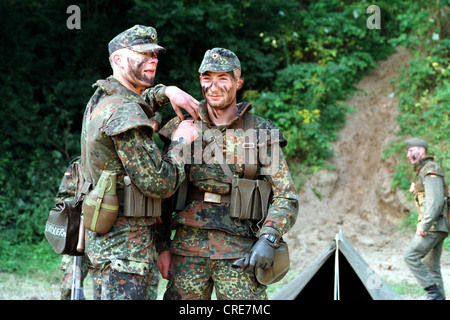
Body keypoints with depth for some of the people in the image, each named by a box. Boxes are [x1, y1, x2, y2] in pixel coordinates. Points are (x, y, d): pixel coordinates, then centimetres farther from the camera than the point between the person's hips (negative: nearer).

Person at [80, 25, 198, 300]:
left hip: (104, 235, 10)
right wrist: (181, 142, -5)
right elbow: (158, 184, -20)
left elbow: (138, 105, 37)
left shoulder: (102, 101, 12)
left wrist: (166, 92, 17)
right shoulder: (124, 114, -18)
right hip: (125, 245, -10)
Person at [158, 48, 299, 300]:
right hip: (187, 248, 2)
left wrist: (268, 239, -14)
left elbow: (286, 198, 1)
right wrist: (162, 245, 5)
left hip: (240, 251, -2)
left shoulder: (260, 133, 2)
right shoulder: (182, 127, 7)